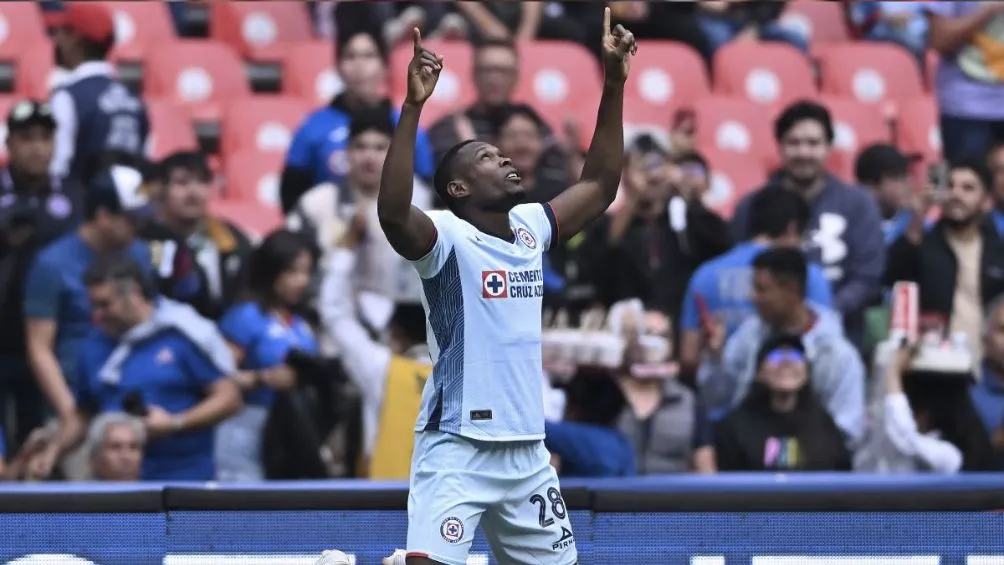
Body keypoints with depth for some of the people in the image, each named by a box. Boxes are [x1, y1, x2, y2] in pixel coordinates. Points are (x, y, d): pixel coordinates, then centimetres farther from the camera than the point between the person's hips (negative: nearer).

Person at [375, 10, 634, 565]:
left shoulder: (529, 229, 9)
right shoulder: (448, 237, -12)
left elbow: (599, 185, 19)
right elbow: (393, 212, -33)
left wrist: (614, 83, 13)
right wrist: (413, 107, -38)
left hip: (527, 452, 7)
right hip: (456, 451, -7)